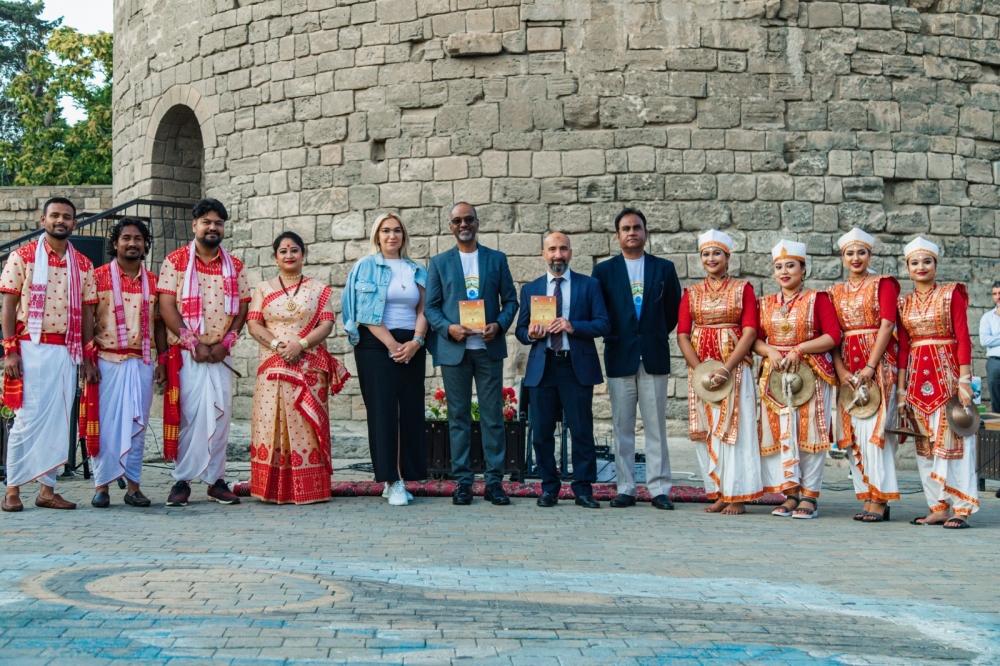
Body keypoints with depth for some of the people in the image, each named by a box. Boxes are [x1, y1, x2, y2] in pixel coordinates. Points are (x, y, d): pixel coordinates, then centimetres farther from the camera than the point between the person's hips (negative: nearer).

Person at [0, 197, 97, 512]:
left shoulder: (83, 265, 11)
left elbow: (87, 313, 12)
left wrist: (88, 358, 7)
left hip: (66, 352, 4)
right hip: (30, 347, -4)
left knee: (58, 421, 4)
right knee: (27, 419, -5)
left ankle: (47, 488, 11)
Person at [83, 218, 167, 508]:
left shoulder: (153, 282, 11)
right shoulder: (99, 277, 1)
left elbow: (159, 323, 14)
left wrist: (162, 360, 8)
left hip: (142, 363, 3)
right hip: (107, 362, -3)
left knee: (137, 425, 5)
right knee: (105, 422, -1)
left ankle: (133, 485, 11)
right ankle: (102, 485, 6)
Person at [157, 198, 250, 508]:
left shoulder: (235, 266, 11)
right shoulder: (175, 261, 1)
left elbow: (242, 308, 8)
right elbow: (167, 308, -6)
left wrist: (225, 343, -6)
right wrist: (194, 344, -13)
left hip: (220, 354, 3)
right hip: (185, 353, -3)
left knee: (220, 415, 2)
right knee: (186, 415, -5)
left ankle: (216, 480, 9)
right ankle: (182, 481, 1)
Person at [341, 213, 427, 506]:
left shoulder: (416, 270, 15)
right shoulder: (366, 267, 4)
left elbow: (423, 310, 10)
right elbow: (367, 312, -4)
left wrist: (416, 341, -8)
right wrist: (392, 345, -12)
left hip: (411, 347, 4)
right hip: (376, 345, -4)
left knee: (411, 409, -1)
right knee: (383, 408, -8)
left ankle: (403, 477, 4)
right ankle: (392, 481, -8)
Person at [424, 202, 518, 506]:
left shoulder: (497, 259, 11)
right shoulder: (439, 262, 10)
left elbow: (510, 300, 9)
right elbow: (431, 306, 5)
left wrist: (499, 325, -10)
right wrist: (449, 328, -13)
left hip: (489, 347, 0)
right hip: (453, 348, 0)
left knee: (493, 415, -1)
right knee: (458, 416, 2)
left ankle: (494, 481, 4)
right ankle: (462, 481, 7)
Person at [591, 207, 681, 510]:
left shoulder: (664, 268, 8)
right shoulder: (604, 270, 7)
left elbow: (674, 309, 12)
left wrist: (658, 335, 7)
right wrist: (611, 337, 4)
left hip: (654, 357, 0)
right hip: (619, 357, 0)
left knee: (656, 426, 0)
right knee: (622, 427, 2)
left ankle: (659, 489, 4)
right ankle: (625, 489, 7)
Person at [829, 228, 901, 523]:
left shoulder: (883, 284, 1)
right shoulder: (836, 292, 15)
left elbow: (887, 325, -9)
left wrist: (869, 368, -16)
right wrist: (841, 370, -6)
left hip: (878, 363, -5)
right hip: (847, 367, 5)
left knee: (874, 429, -11)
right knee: (853, 431, 3)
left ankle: (880, 499, -7)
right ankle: (868, 497, 7)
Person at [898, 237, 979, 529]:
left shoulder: (951, 294, -2)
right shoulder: (904, 303, 10)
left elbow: (963, 338, -6)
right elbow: (903, 347, 9)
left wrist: (964, 381, -14)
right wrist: (901, 390, 5)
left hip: (947, 373, -4)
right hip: (918, 376, 4)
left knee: (951, 439, -4)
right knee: (926, 443, 5)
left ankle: (961, 509, 0)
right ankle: (938, 507, 10)